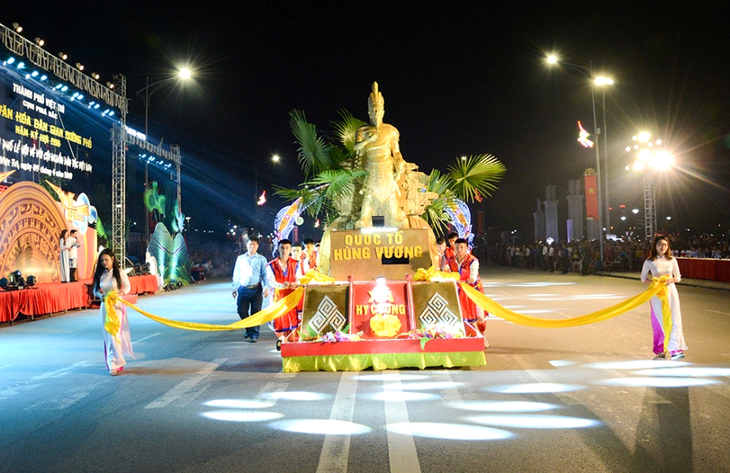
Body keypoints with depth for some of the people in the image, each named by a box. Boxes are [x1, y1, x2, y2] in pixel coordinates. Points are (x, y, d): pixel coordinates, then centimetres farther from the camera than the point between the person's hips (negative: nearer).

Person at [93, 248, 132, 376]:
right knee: (107, 335, 10)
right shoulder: (100, 274, 4)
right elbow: (95, 290, 11)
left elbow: (127, 287, -2)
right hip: (104, 306, 4)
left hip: (117, 306, -4)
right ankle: (112, 362, 24)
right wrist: (100, 295, -11)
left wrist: (119, 294, -20)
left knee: (114, 334, -9)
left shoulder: (120, 273, -7)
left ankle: (115, 364, -5)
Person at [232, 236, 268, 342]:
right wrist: (234, 288, 10)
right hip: (243, 289, 2)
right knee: (241, 311, 3)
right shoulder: (240, 259, 11)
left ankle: (254, 334, 8)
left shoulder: (261, 259, 4)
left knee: (255, 312, 0)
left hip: (256, 289, -2)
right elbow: (236, 274, 14)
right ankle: (248, 329, 27)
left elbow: (265, 274, 2)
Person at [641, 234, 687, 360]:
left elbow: (678, 277, 10)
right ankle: (660, 351, 15)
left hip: (671, 292, 1)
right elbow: (643, 278, 4)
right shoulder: (649, 262, -4)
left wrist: (671, 280, -11)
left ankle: (675, 350, -9)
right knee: (660, 322, 4)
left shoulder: (672, 260, 1)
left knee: (674, 320, -7)